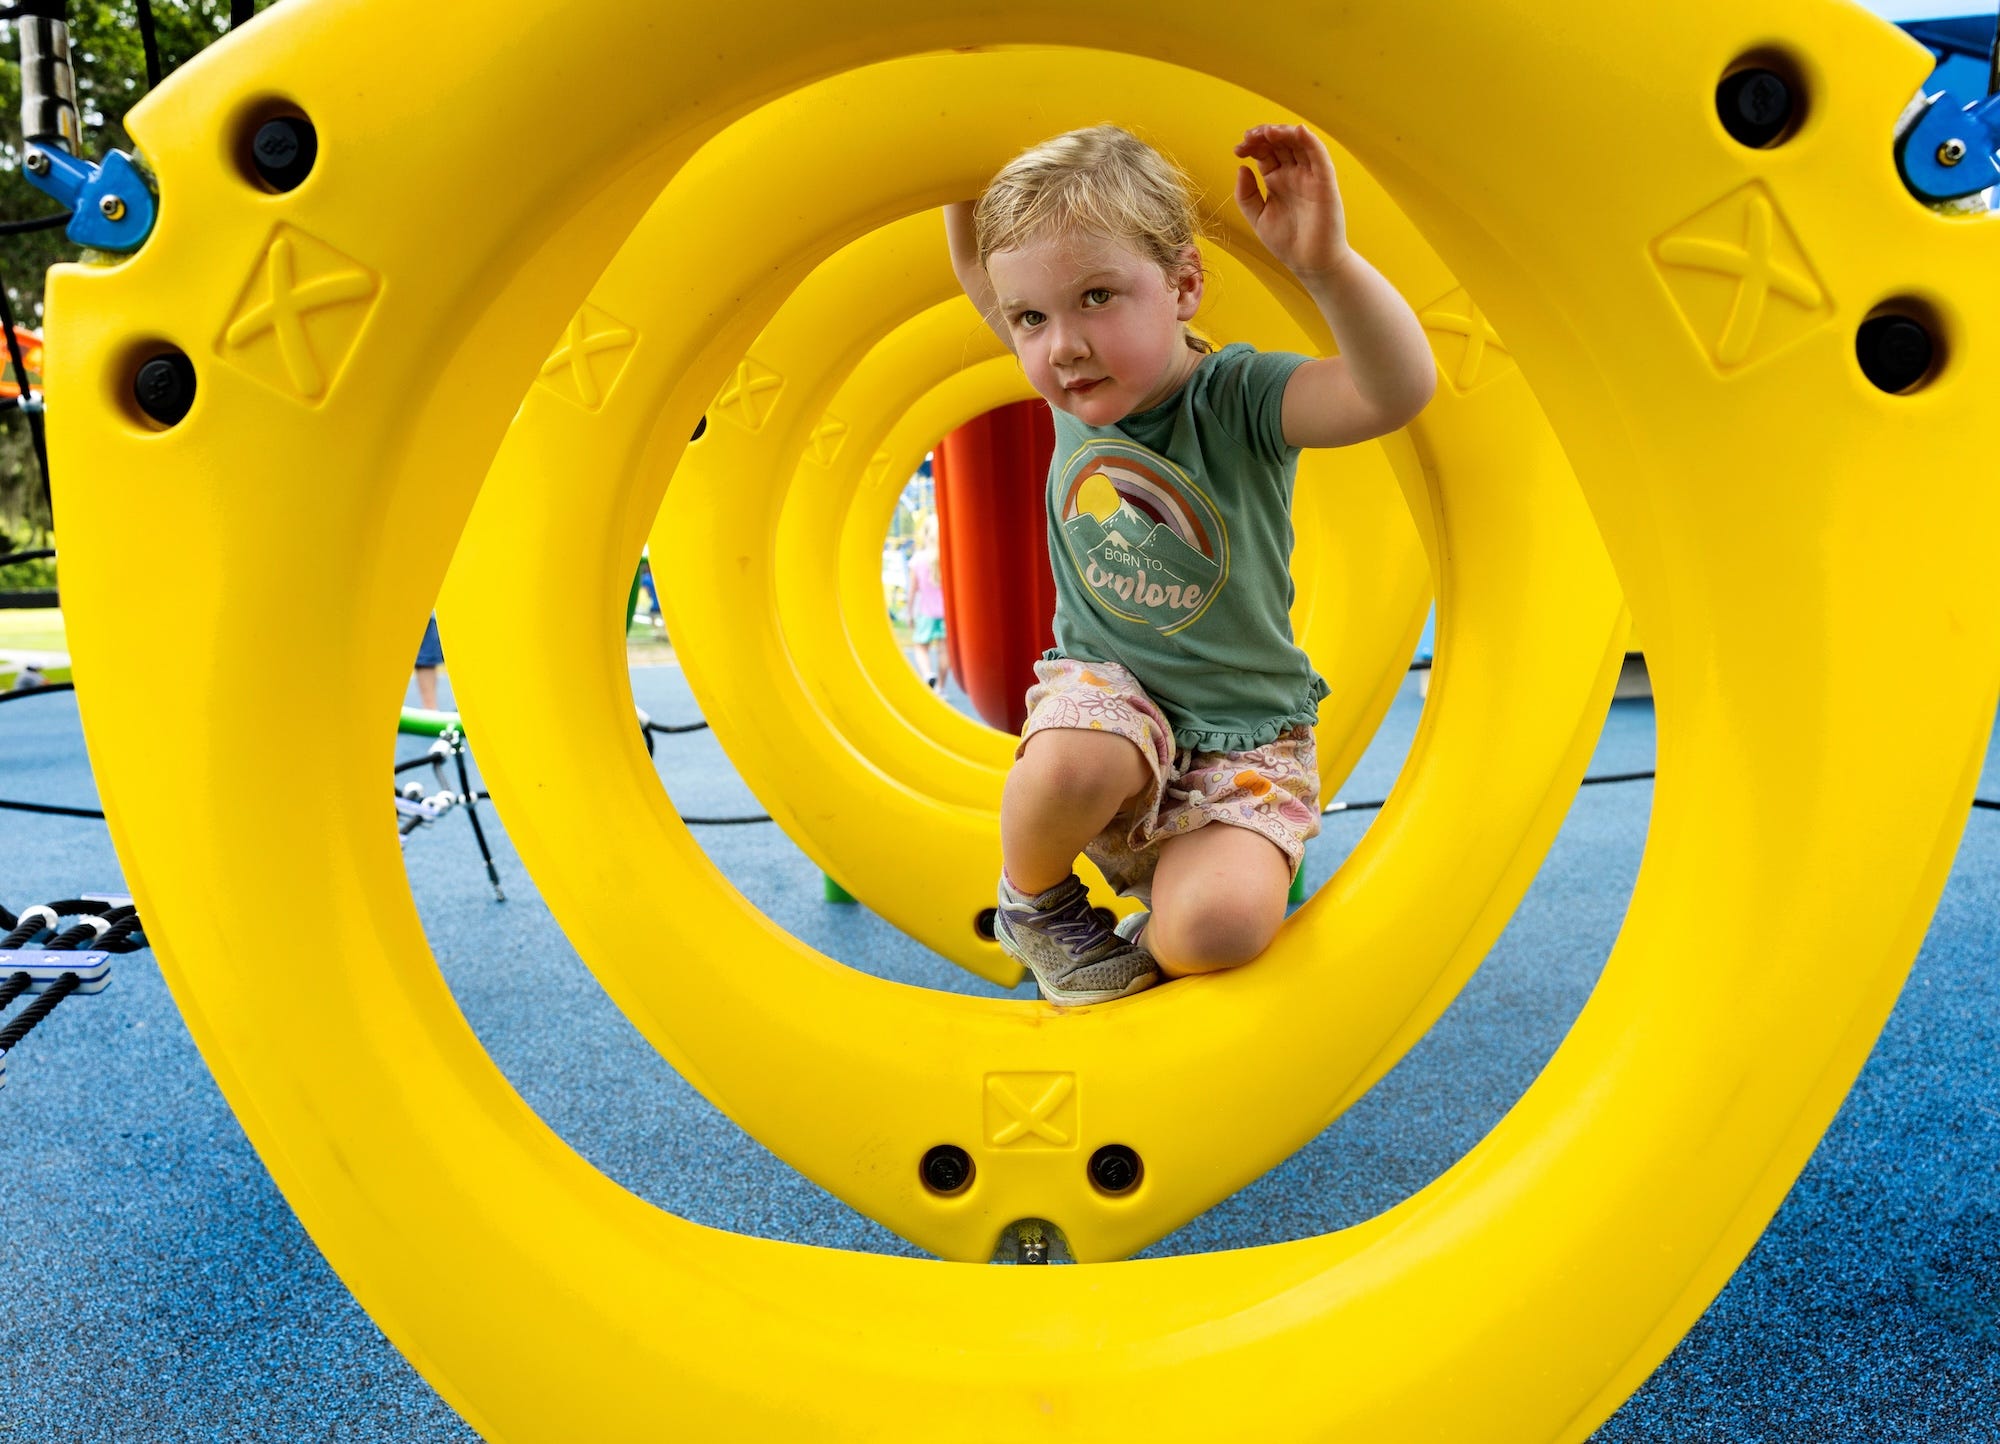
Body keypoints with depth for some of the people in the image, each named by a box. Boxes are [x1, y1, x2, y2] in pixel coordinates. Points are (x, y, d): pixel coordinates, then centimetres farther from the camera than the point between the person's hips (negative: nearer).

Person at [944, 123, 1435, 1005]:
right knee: (1071, 761, -36)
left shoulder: (1237, 396, -17)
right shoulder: (1076, 387, -2)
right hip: (1109, 692, 3)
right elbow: (977, 268, 12)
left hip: (1242, 737, -2)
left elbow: (1399, 391, -36)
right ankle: (1035, 901, 0)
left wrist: (1327, 262, -49)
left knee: (1217, 925, -28)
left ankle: (1155, 944, 11)